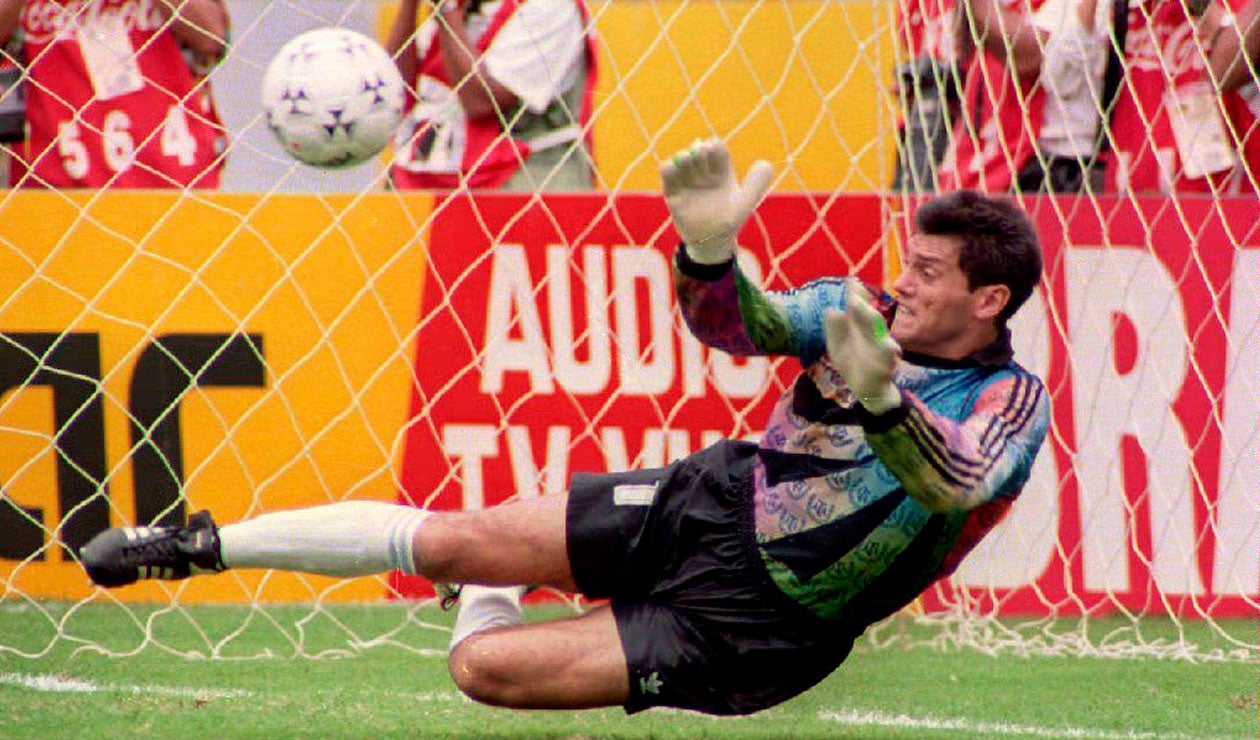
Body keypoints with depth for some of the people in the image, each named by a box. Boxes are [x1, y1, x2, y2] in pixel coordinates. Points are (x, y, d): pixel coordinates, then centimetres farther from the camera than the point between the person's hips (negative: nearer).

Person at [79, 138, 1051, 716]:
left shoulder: (1013, 405, -15)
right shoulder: (860, 312, -1)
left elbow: (951, 483, -35)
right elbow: (738, 325, -10)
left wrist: (879, 396, -55)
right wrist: (709, 249, -33)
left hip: (755, 622, -4)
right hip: (715, 498, 5)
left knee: (488, 667, -15)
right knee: (453, 539, -8)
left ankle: (487, 602, 19)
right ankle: (199, 546, 12)